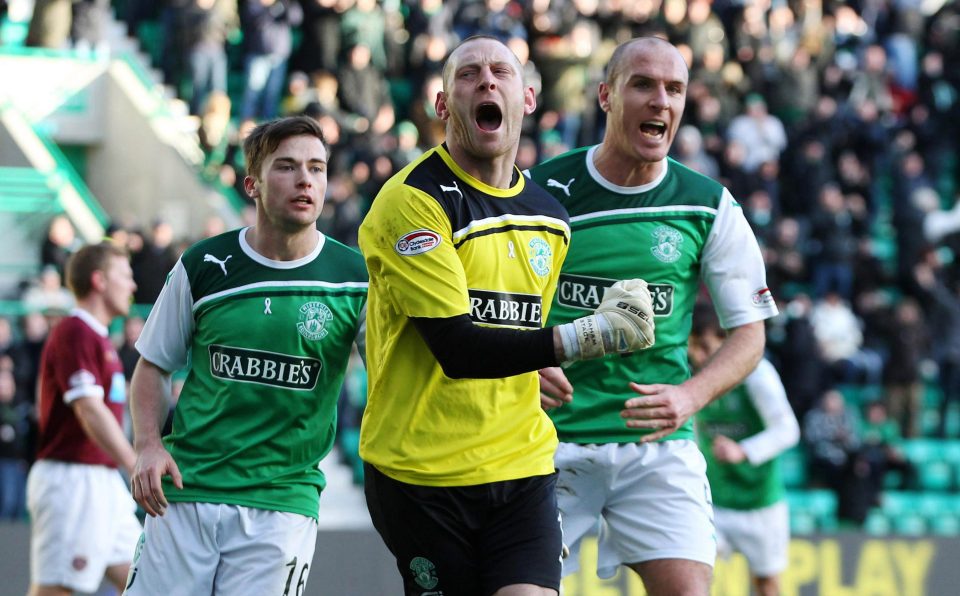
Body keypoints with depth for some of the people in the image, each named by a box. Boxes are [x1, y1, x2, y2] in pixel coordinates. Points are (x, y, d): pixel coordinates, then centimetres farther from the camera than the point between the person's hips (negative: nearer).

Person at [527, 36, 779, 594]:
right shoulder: (543, 191, -1)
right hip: (551, 438, 0)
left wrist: (689, 396, -11)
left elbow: (749, 330, 7)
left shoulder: (709, 207, 2)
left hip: (658, 443, 0)